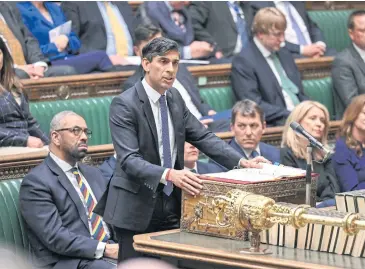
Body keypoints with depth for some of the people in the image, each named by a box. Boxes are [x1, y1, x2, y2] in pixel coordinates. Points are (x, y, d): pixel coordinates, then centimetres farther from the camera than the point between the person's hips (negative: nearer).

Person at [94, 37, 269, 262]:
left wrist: (241, 162, -5)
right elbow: (129, 160, -24)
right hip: (136, 209, -7)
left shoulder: (175, 98, 8)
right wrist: (168, 175, -40)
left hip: (171, 205, 7)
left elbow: (203, 137, 9)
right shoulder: (124, 105, -15)